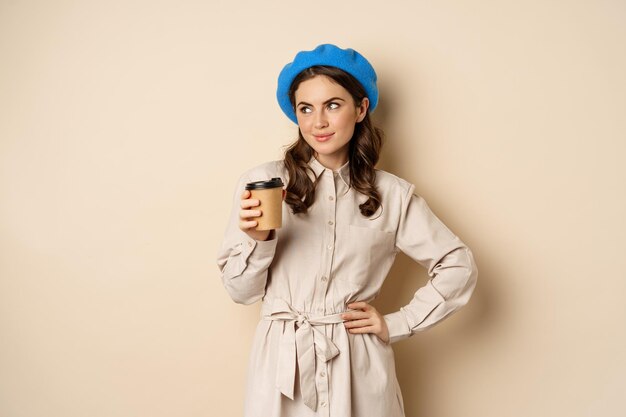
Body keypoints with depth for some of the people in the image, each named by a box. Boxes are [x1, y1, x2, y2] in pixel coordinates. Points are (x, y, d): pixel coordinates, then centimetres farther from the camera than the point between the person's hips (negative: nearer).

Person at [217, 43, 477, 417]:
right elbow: (242, 291, -1)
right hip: (282, 364, 0)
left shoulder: (393, 194, -3)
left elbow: (459, 267, 5)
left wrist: (397, 325, 0)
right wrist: (258, 240, -19)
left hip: (360, 369, 0)